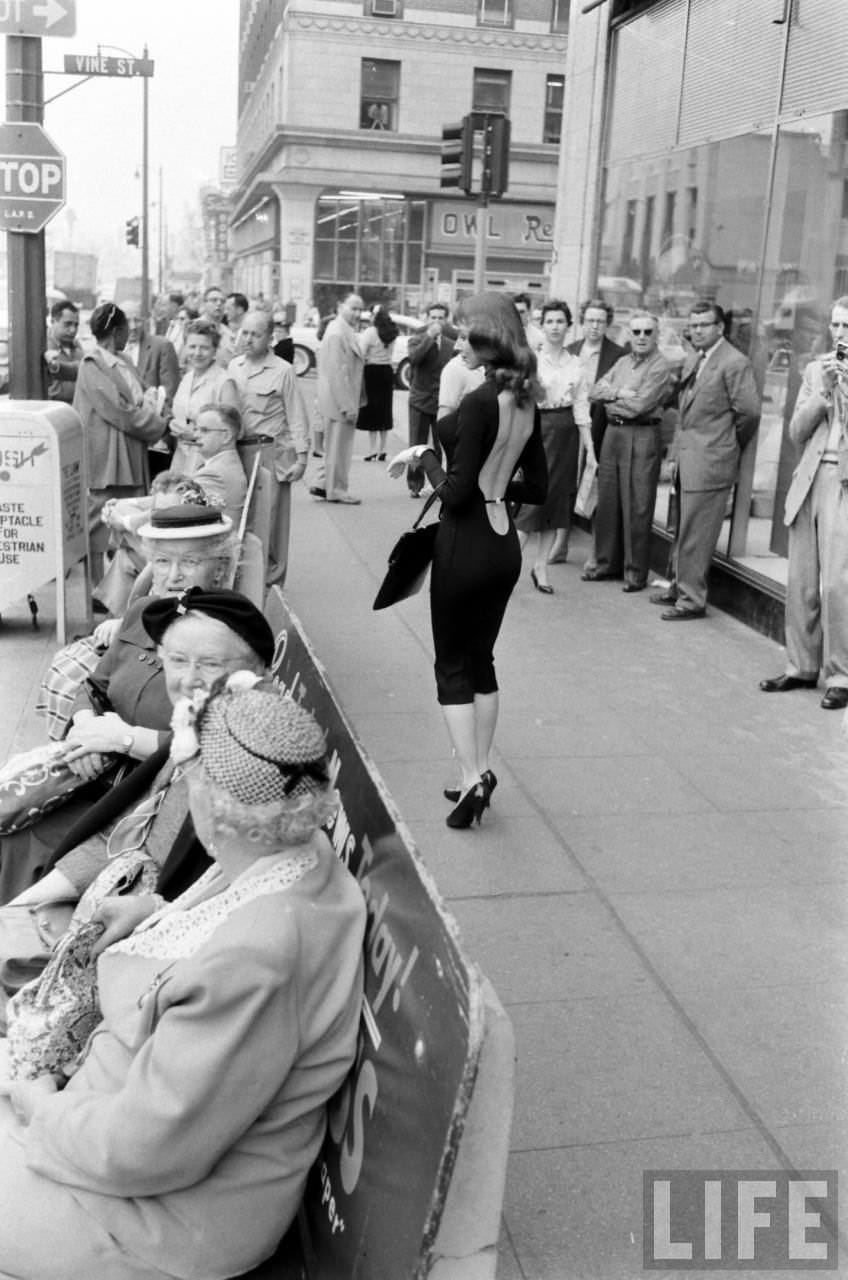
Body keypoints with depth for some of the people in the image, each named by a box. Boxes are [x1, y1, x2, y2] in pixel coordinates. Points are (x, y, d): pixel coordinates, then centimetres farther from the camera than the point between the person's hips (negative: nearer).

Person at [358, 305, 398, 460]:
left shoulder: (370, 332, -14)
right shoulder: (391, 334, 6)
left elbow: (361, 355, -19)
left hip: (372, 372, -6)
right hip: (387, 371, 6)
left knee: (371, 412, -1)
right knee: (384, 412, 12)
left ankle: (373, 450, -3)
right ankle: (382, 450, 17)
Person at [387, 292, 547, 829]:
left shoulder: (479, 402, -19)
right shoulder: (526, 401, 4)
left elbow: (457, 493, -19)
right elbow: (537, 486, 11)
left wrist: (425, 457, -5)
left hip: (465, 547, -7)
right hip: (505, 546, 8)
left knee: (453, 664, 5)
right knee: (482, 659, 17)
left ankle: (473, 776, 0)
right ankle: (479, 773, 24)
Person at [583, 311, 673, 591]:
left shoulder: (661, 367, -7)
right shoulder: (622, 362, 16)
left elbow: (639, 405, -16)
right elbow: (594, 392, 8)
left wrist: (609, 396, -2)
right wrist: (619, 392, -9)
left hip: (642, 437, -7)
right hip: (613, 432, 7)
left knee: (637, 507, -2)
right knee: (607, 502, 11)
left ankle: (636, 571, 6)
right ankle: (607, 562, 24)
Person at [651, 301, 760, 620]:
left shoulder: (734, 363, -13)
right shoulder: (692, 360, 14)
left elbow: (749, 411, -15)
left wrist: (730, 444, -3)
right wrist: (680, 445, 11)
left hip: (709, 461, -8)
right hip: (686, 456, 8)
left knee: (696, 534, -4)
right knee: (684, 530, 17)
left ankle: (692, 599, 4)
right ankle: (680, 585, 29)